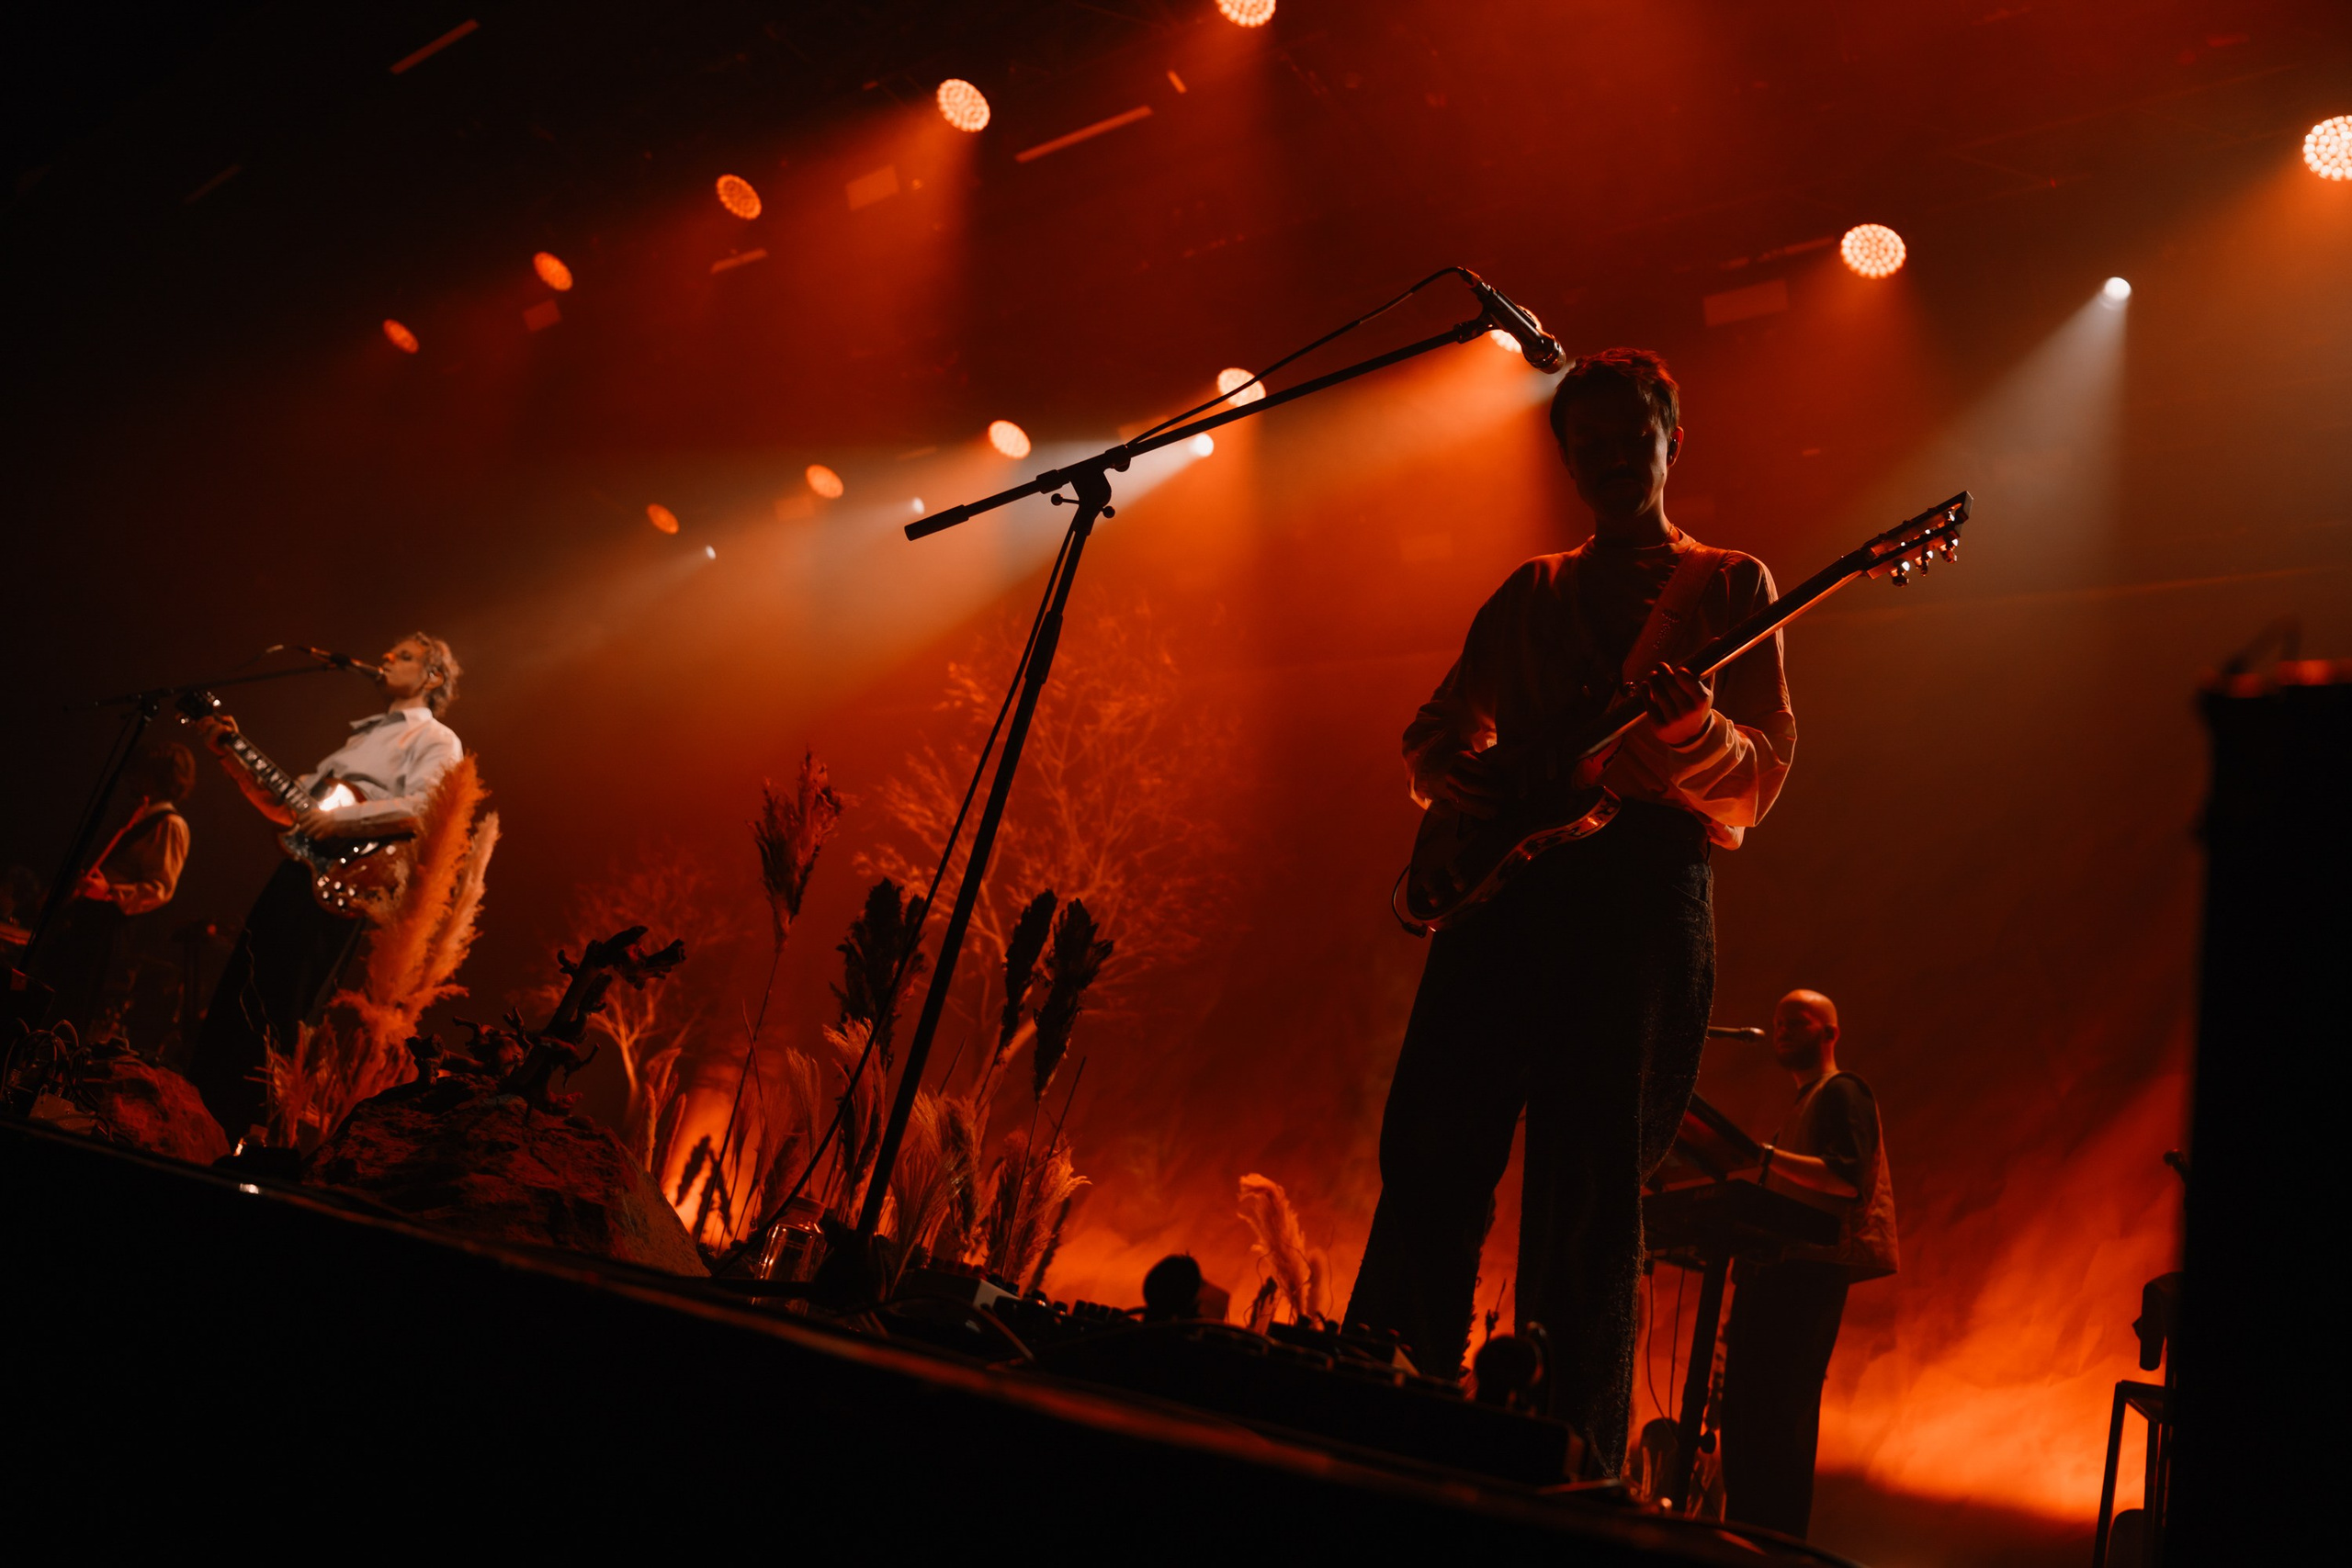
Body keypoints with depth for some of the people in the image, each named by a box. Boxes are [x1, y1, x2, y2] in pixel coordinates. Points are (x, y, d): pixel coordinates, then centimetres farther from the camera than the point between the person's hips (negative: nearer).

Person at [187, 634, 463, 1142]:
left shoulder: (436, 740, 4)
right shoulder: (361, 734, 29)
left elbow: (423, 808, -17)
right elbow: (285, 806, 25)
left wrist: (342, 819, -24)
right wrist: (232, 756, 16)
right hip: (299, 870, 8)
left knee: (277, 1019, -10)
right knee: (234, 997, 6)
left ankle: (254, 1133, -3)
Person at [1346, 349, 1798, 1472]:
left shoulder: (1727, 582, 13)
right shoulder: (1528, 592, 23)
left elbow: (1764, 771, 3)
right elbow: (1436, 726, 24)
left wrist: (1691, 725, -20)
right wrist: (1448, 769, -1)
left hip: (1644, 885, -3)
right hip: (1503, 878, 4)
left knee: (1589, 1196, -5)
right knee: (1429, 1167, -1)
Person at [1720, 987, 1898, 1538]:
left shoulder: (1843, 1093, -1)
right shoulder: (1803, 1104, 28)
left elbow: (1848, 1178, -17)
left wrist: (1766, 1154, -24)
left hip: (1811, 1271, -10)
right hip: (1773, 1269, 10)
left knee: (1780, 1412, -13)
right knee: (1743, 1406, 5)